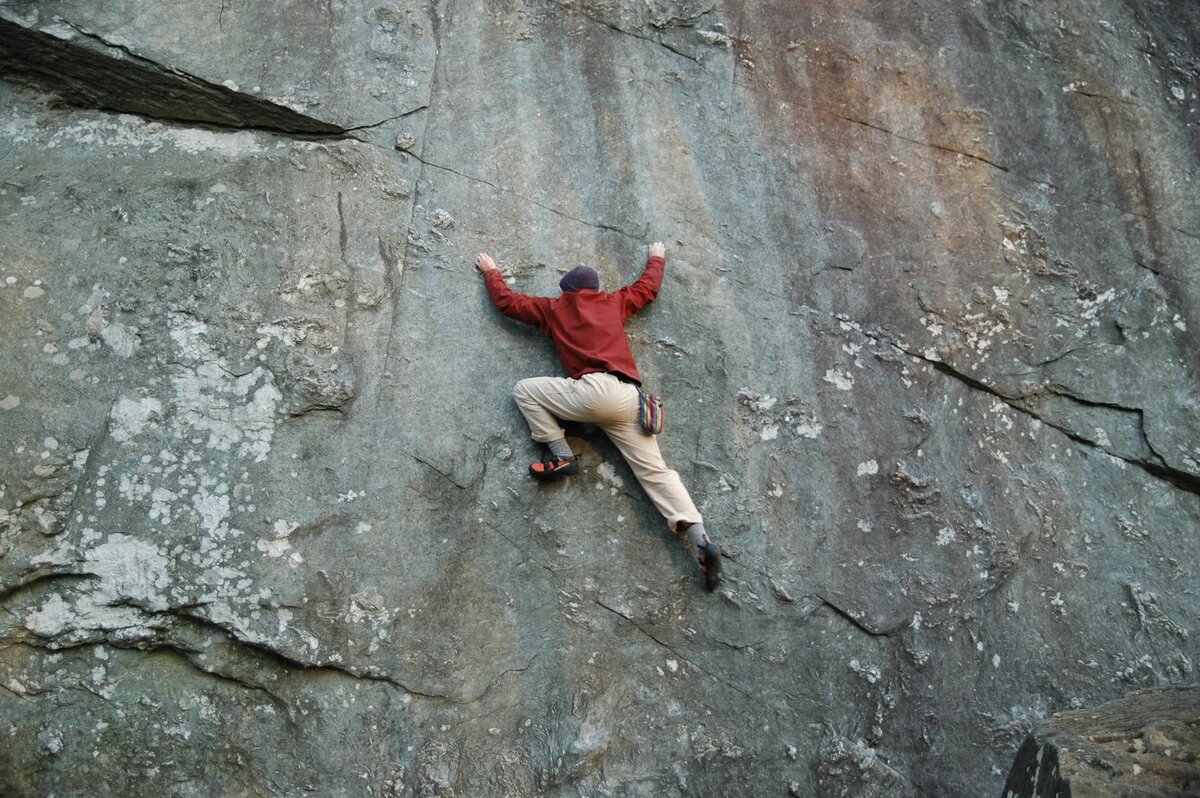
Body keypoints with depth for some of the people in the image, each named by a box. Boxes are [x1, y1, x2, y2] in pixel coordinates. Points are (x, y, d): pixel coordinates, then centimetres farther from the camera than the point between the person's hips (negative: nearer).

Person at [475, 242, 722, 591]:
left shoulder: (554, 307, 18)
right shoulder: (615, 302, 26)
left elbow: (506, 300, 24)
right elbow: (648, 286, 43)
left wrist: (490, 271, 41)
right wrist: (657, 257, 60)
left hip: (596, 389, -5)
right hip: (629, 399, 5)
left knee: (524, 390, 11)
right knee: (655, 471, 2)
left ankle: (561, 455, 0)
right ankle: (701, 540, -14)